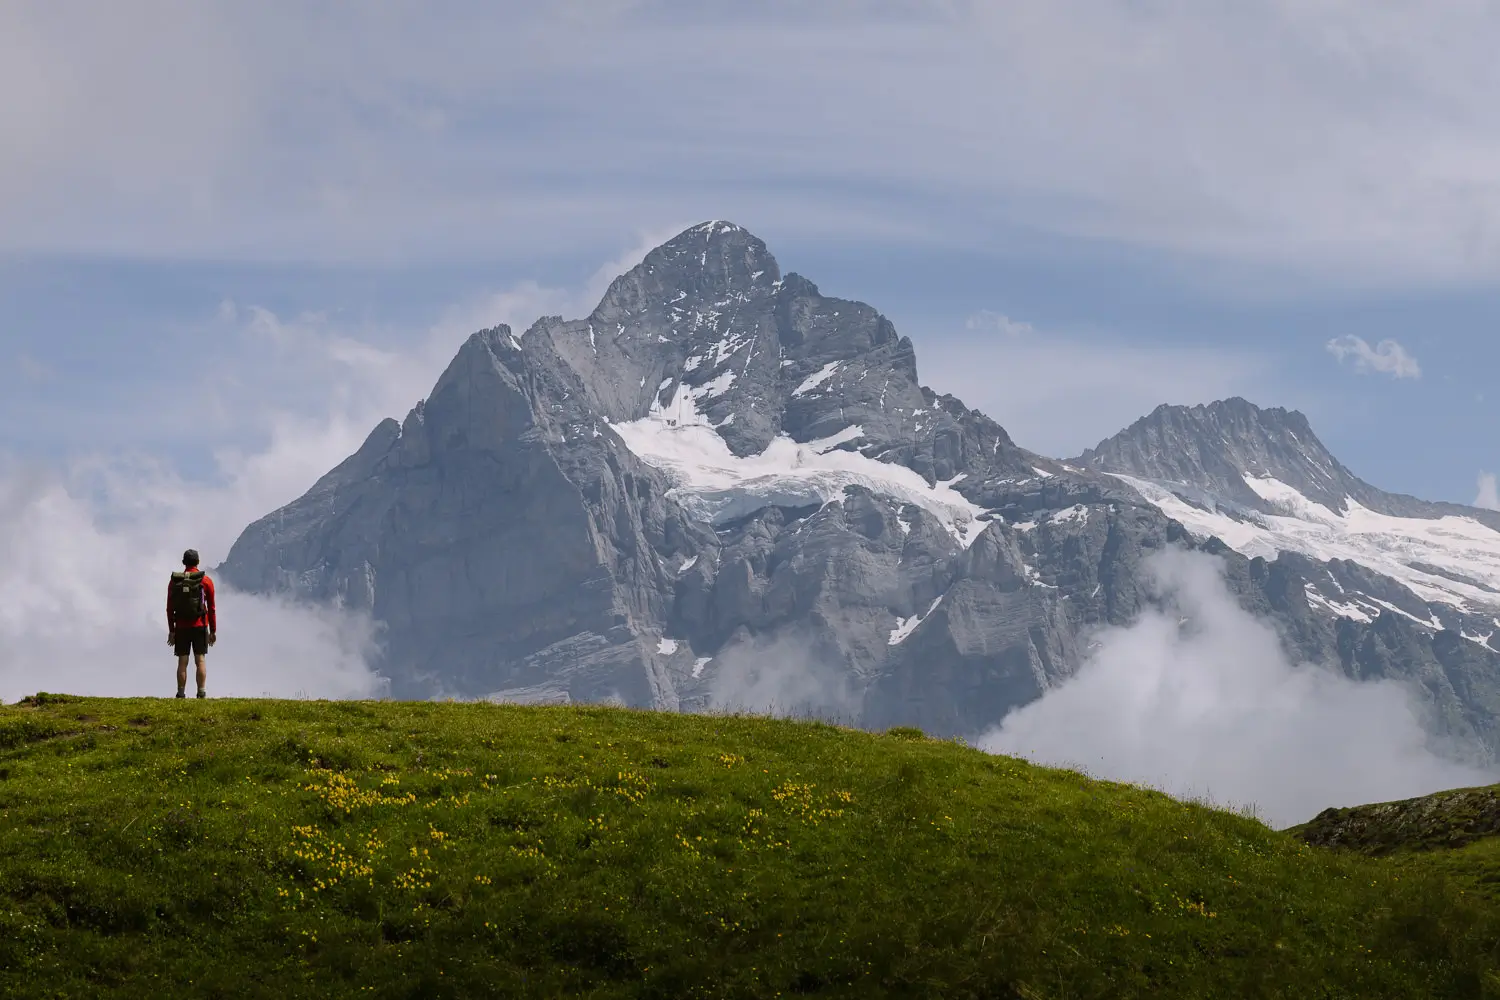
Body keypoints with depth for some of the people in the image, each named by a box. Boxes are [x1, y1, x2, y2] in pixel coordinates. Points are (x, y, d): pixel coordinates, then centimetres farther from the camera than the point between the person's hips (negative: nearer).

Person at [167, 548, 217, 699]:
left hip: (181, 628, 1)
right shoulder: (206, 581, -1)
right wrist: (213, 631, 4)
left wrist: (171, 631, 7)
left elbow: (170, 609, 3)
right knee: (200, 660, 1)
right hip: (200, 626, -1)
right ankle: (201, 693, -6)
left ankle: (181, 694, 0)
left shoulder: (174, 581, 3)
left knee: (182, 662, 3)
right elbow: (211, 608, -1)